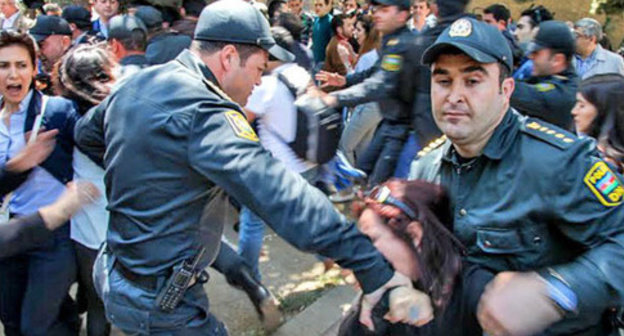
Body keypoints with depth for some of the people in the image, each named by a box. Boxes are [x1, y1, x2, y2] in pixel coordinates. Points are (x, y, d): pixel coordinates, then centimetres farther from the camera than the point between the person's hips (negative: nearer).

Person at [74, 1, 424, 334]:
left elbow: (86, 132, 22)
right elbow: (284, 198, -39)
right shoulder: (203, 115, -28)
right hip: (158, 301, -9)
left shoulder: (136, 85, 2)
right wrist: (372, 269, -40)